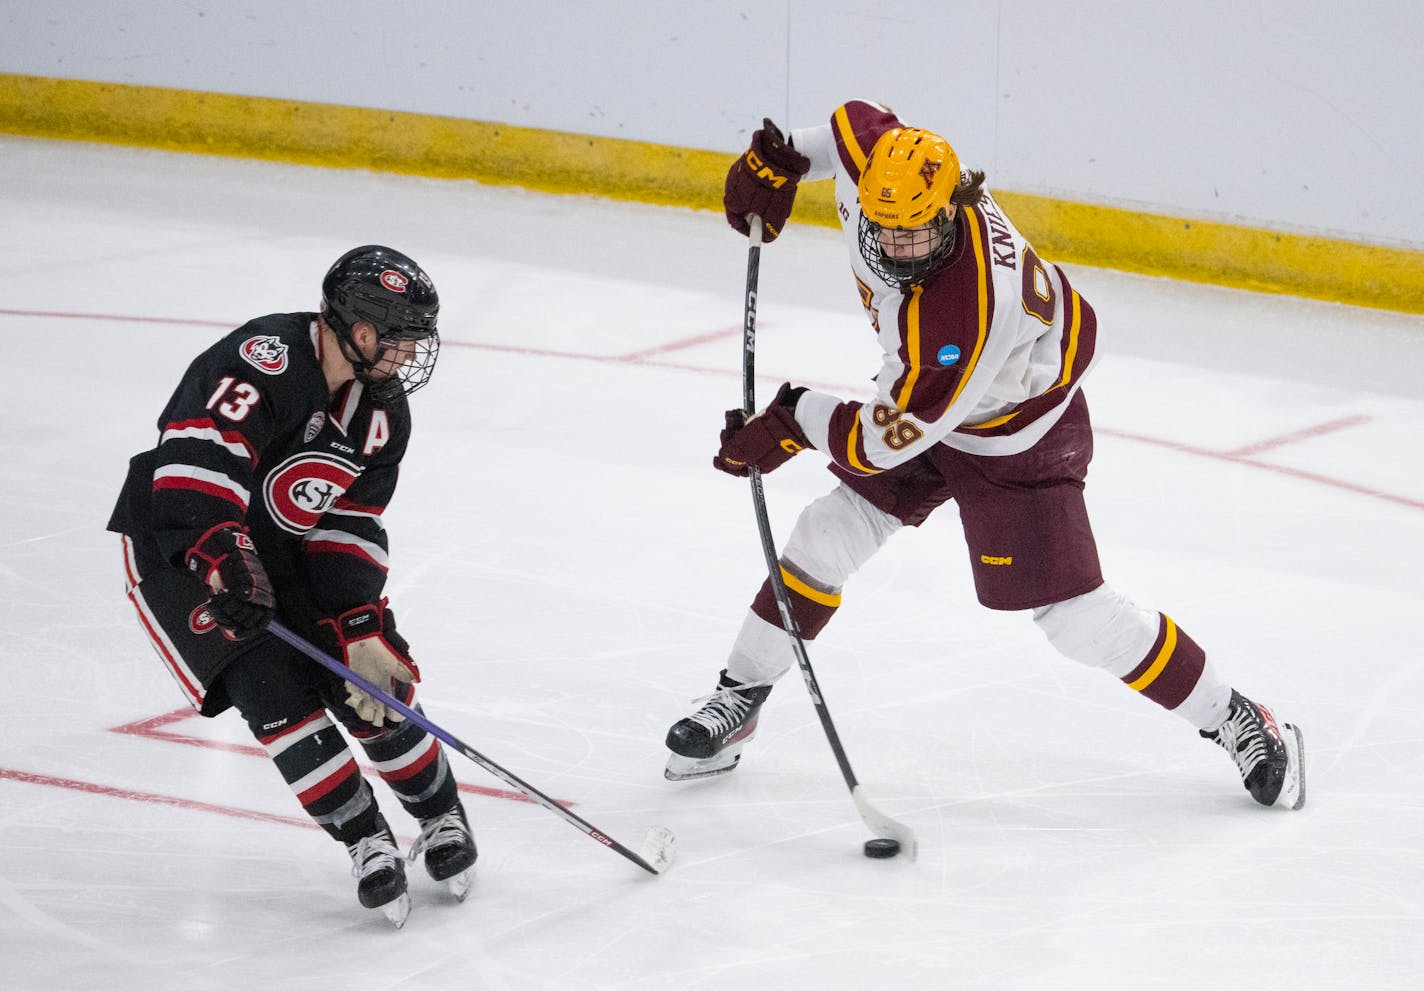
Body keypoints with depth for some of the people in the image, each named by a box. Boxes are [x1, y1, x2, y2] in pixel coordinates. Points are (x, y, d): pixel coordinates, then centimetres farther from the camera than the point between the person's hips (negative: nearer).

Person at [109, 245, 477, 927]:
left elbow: (351, 528, -2)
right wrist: (222, 563, -45)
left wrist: (362, 631, -12)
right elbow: (194, 464, -38)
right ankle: (367, 843, -4)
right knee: (277, 692, -17)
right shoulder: (263, 362, -29)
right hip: (180, 549, -7)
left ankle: (443, 820, 19)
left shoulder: (384, 411, -3)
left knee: (374, 683, -2)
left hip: (282, 550, 7)